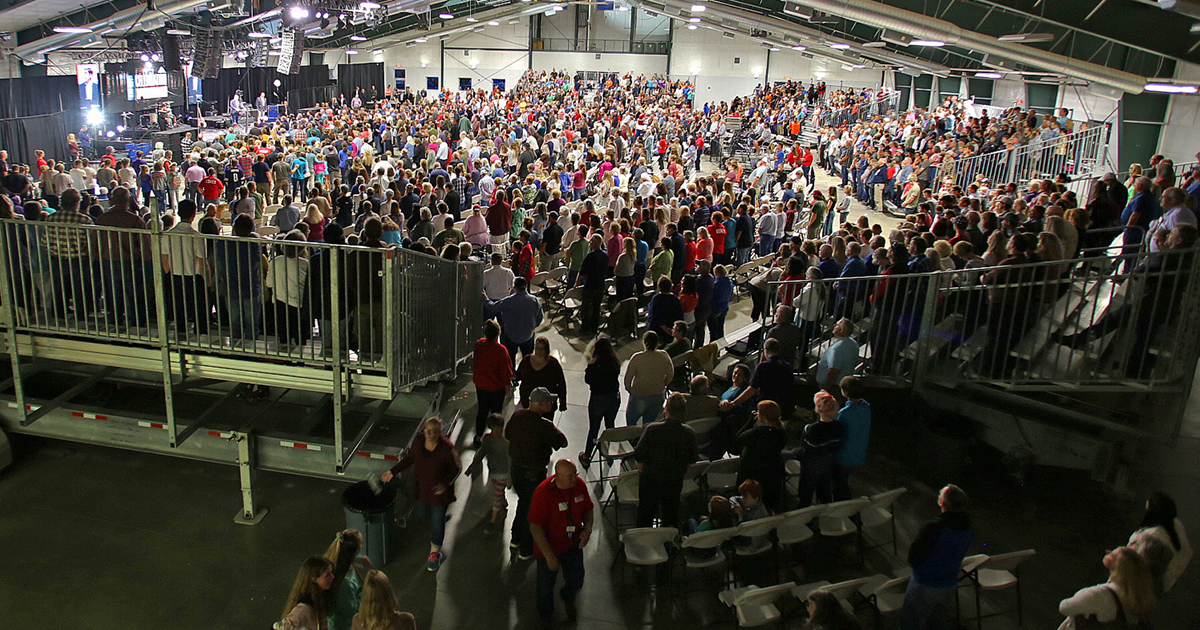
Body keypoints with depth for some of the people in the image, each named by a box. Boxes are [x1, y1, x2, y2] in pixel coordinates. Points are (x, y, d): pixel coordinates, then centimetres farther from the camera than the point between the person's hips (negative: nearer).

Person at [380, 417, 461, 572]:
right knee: (422, 513, 24)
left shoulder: (446, 448, -28)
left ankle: (435, 553, 30)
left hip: (439, 489, -5)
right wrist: (393, 471, 0)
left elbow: (457, 468, -16)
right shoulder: (418, 440, -15)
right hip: (421, 486, 5)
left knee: (437, 520, 8)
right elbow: (409, 458, 3)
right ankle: (441, 517, 59)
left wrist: (445, 484, -29)